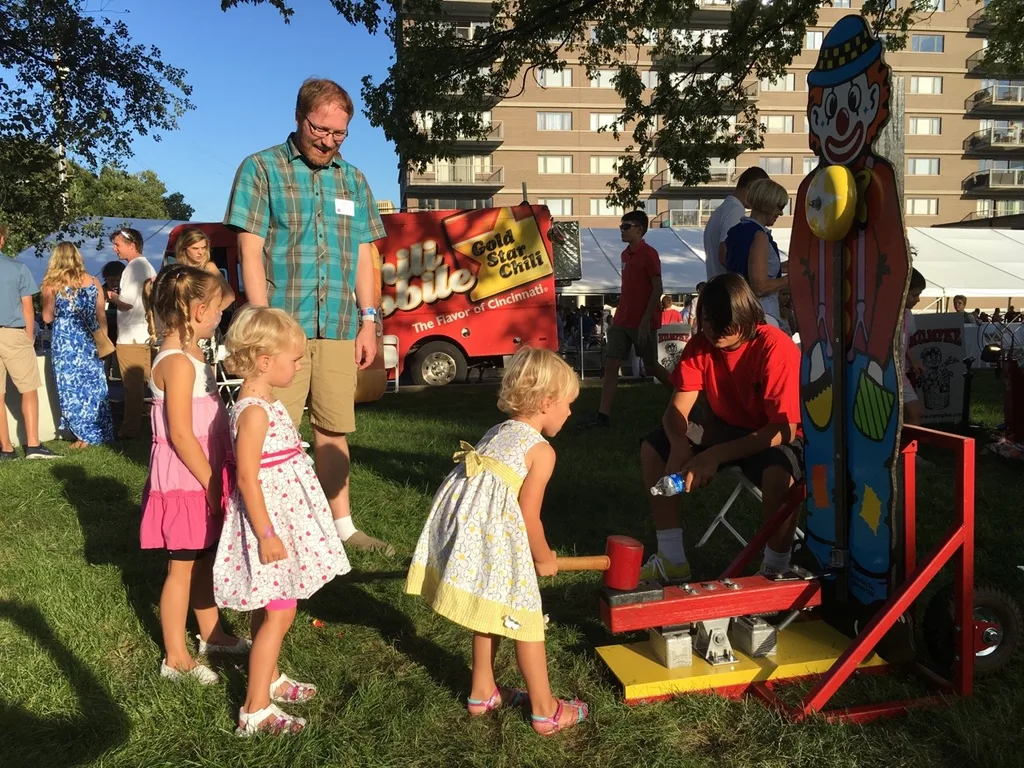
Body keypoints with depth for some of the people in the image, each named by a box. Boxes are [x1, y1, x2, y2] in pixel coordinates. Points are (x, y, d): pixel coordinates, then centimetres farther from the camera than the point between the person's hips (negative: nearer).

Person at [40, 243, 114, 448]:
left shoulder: (52, 283, -2)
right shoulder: (93, 282, 5)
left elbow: (47, 317, 2)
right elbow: (101, 316, 8)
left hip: (65, 342, -3)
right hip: (90, 341, 3)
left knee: (72, 387, 3)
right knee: (94, 386, 9)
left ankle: (86, 435, 2)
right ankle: (101, 433, 11)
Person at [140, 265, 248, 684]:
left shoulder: (189, 354, 11)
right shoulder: (177, 362, -20)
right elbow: (180, 434, -23)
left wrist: (217, 478, 18)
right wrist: (212, 484, -19)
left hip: (203, 475, 9)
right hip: (185, 480, -9)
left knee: (206, 558, 20)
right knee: (182, 566, 2)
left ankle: (210, 634, 35)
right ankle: (176, 658, 15)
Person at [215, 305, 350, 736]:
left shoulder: (266, 403, 8)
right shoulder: (254, 411, -22)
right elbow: (247, 478, -24)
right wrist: (266, 534, -24)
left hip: (282, 517, 10)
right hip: (268, 519, -10)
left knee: (272, 608, 22)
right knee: (280, 613, -5)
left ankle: (269, 679, 38)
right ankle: (255, 711, 3)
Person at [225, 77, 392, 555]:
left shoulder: (352, 179, 14)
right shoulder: (261, 169, 1)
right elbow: (250, 250, -5)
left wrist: (368, 320, 9)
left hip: (338, 328, 4)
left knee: (333, 430, 10)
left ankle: (342, 525, 21)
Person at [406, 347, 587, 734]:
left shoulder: (499, 431, 20)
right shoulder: (541, 450, -5)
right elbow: (529, 518, -7)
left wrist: (536, 552, 27)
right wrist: (544, 559, 11)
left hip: (461, 524, 8)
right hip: (493, 535, -8)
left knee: (490, 610, 24)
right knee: (523, 616, 5)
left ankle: (482, 692, 38)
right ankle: (545, 710, 18)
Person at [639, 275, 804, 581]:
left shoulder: (776, 348, -27)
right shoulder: (700, 344, -11)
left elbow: (785, 429, -30)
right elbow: (677, 408, -12)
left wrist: (716, 455, -38)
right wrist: (679, 444, -37)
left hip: (774, 435, -6)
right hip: (723, 426, 6)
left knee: (779, 474, -39)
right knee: (652, 449, -8)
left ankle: (775, 569, -13)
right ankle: (672, 559, -1)